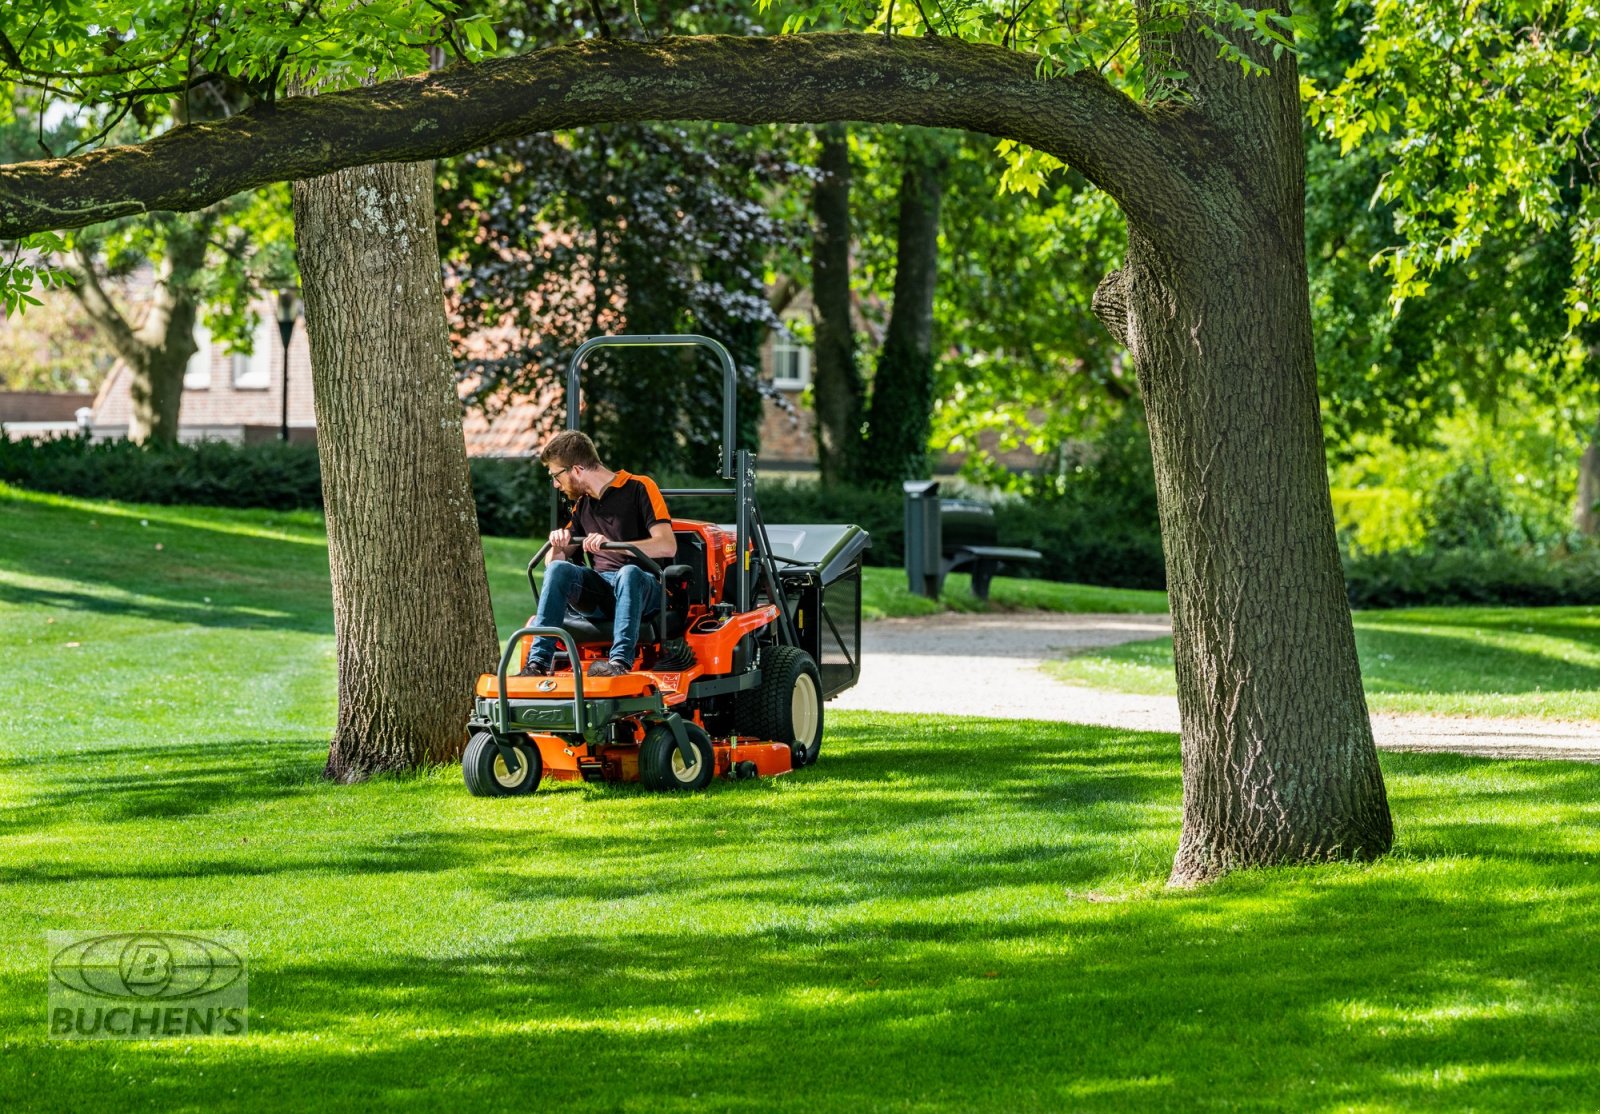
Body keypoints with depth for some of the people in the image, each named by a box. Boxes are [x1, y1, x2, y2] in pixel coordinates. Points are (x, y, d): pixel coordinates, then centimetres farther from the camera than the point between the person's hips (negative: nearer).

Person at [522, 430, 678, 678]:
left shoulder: (639, 488, 1)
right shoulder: (583, 504, 21)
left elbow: (668, 546, -12)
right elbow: (552, 562, 20)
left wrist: (612, 545, -23)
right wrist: (557, 547, -5)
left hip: (644, 589, -5)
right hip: (599, 590, 5)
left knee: (629, 573, -38)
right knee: (559, 569, -24)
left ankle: (620, 662, -55)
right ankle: (537, 663, -34)